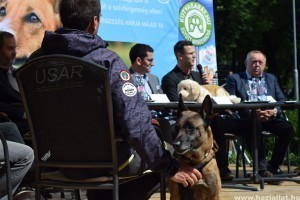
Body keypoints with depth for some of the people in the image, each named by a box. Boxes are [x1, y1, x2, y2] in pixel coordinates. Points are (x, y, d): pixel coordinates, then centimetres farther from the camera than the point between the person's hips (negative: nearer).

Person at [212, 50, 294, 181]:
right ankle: (261, 166, -29)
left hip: (270, 119, 3)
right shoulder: (234, 79, 11)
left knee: (287, 128, -25)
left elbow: (282, 101, 14)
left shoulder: (271, 79, 24)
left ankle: (273, 166, -13)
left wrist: (274, 111, -11)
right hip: (246, 120, -3)